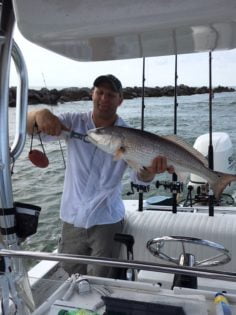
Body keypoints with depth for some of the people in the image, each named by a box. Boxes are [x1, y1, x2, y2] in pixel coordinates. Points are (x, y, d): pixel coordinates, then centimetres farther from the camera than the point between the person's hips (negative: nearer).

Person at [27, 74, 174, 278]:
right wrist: (40, 114, -35)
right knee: (72, 276, 20)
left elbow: (139, 177, -18)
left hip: (107, 221, -2)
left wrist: (151, 170, -42)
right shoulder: (73, 122, -5)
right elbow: (28, 129, -11)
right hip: (72, 219, 2)